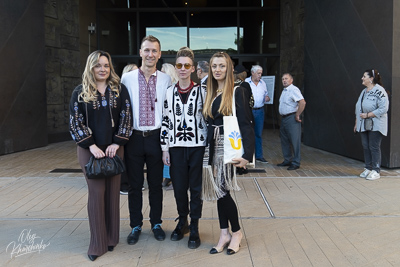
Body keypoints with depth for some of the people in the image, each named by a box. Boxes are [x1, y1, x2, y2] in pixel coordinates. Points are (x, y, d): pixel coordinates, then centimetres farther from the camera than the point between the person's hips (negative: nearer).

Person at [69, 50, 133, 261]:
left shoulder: (119, 90, 4)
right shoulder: (80, 93, 1)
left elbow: (126, 116, 0)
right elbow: (75, 122, -3)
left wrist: (117, 143, -9)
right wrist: (91, 145, -12)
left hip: (114, 148, 1)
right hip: (90, 149, -1)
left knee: (113, 191, 5)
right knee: (96, 192, -2)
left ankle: (111, 238, 19)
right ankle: (97, 243, 8)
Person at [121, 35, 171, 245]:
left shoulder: (165, 80, 1)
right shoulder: (127, 78, 0)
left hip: (156, 137, 0)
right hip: (134, 137, 0)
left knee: (156, 184, 12)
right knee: (135, 185, 9)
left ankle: (156, 223, 28)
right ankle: (136, 226, 25)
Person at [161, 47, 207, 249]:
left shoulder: (202, 92, -1)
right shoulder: (169, 93, 5)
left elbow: (208, 119, 0)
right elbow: (165, 121, 6)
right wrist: (165, 149, 3)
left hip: (198, 146, -2)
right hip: (176, 147, 2)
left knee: (196, 188, 5)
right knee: (179, 187, 9)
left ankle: (194, 227, 20)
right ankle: (182, 221, 31)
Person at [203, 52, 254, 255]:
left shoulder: (238, 92, -7)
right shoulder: (210, 93, 11)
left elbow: (246, 124, -13)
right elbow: (208, 122, 11)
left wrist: (247, 154, -22)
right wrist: (208, 146, 4)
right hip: (214, 146, 6)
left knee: (222, 190, -6)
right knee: (219, 190, 8)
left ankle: (236, 232, 15)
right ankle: (224, 234, 20)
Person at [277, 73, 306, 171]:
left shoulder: (293, 90, -13)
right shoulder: (284, 91, 17)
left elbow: (302, 102, -25)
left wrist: (297, 115, -20)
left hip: (292, 119, -10)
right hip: (284, 119, 10)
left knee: (294, 141, -5)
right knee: (284, 141, 14)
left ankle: (295, 163, 0)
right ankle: (287, 160, 25)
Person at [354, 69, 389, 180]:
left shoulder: (379, 91, -12)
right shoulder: (364, 92, 14)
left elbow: (383, 109, -19)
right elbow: (358, 109, 19)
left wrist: (367, 115, -18)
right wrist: (356, 123, 18)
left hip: (375, 125, -8)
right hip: (364, 125, 8)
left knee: (374, 147, -4)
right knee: (365, 146, 10)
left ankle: (376, 171, 4)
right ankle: (368, 168, 20)